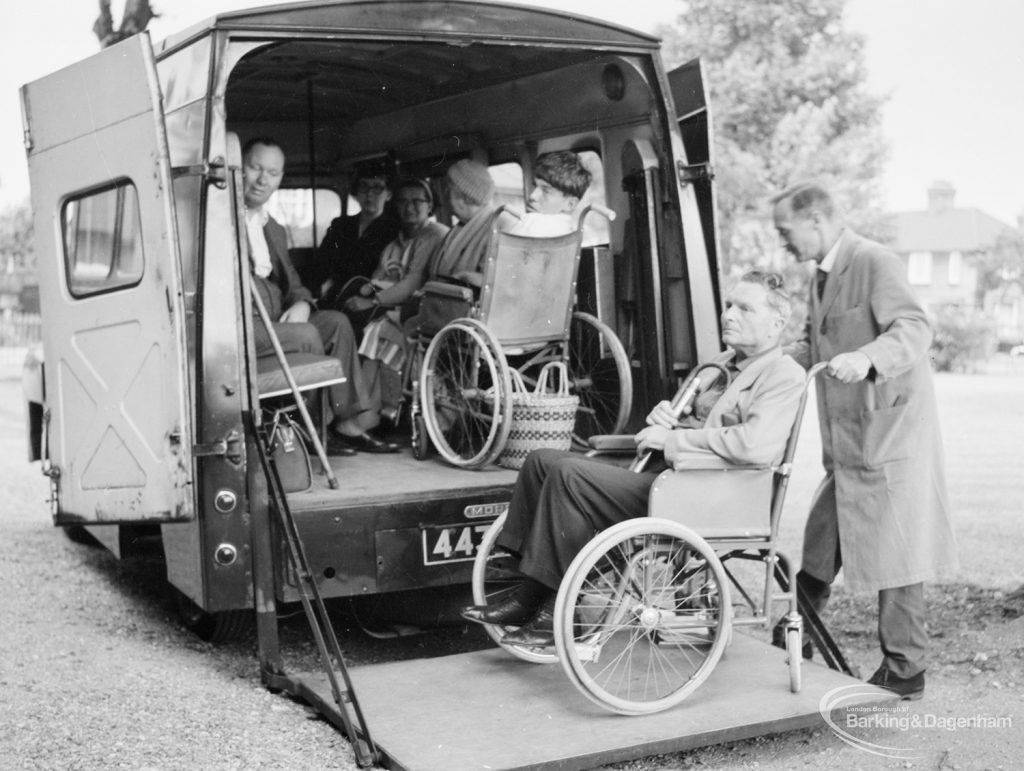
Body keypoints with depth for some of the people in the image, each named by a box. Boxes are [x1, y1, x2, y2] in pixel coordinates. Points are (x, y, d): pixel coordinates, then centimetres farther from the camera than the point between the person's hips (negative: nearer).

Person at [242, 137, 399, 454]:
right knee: (305, 335, -25)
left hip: (271, 315, 8)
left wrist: (301, 303, -3)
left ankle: (350, 422, -10)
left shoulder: (274, 228, 24)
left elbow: (290, 279, 19)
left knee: (336, 321, -8)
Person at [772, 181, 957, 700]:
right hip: (850, 446, 9)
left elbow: (915, 330, -26)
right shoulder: (824, 275, 15)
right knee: (820, 548, 14)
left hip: (888, 440, -9)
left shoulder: (876, 264, -13)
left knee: (892, 557, 0)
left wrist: (867, 359, -44)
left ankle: (903, 674, 12)